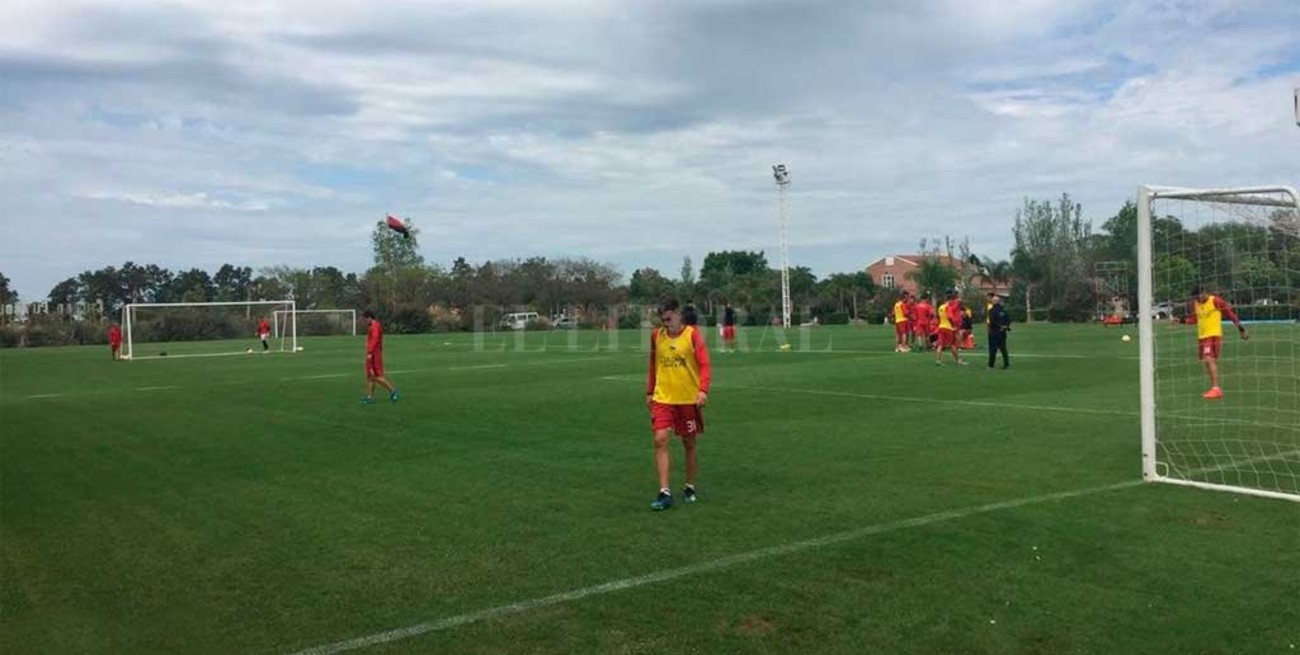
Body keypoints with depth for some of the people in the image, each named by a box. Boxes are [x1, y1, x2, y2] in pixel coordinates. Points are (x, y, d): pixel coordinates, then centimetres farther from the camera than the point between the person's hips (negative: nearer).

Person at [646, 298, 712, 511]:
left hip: (689, 399, -2)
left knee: (689, 444, 9)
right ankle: (664, 492, -12)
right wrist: (649, 392, 16)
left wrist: (703, 390, -26)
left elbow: (705, 365, -13)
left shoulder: (692, 335, -7)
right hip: (662, 398, 2)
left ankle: (690, 488, 27)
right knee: (660, 440, -13)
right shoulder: (656, 336, 4)